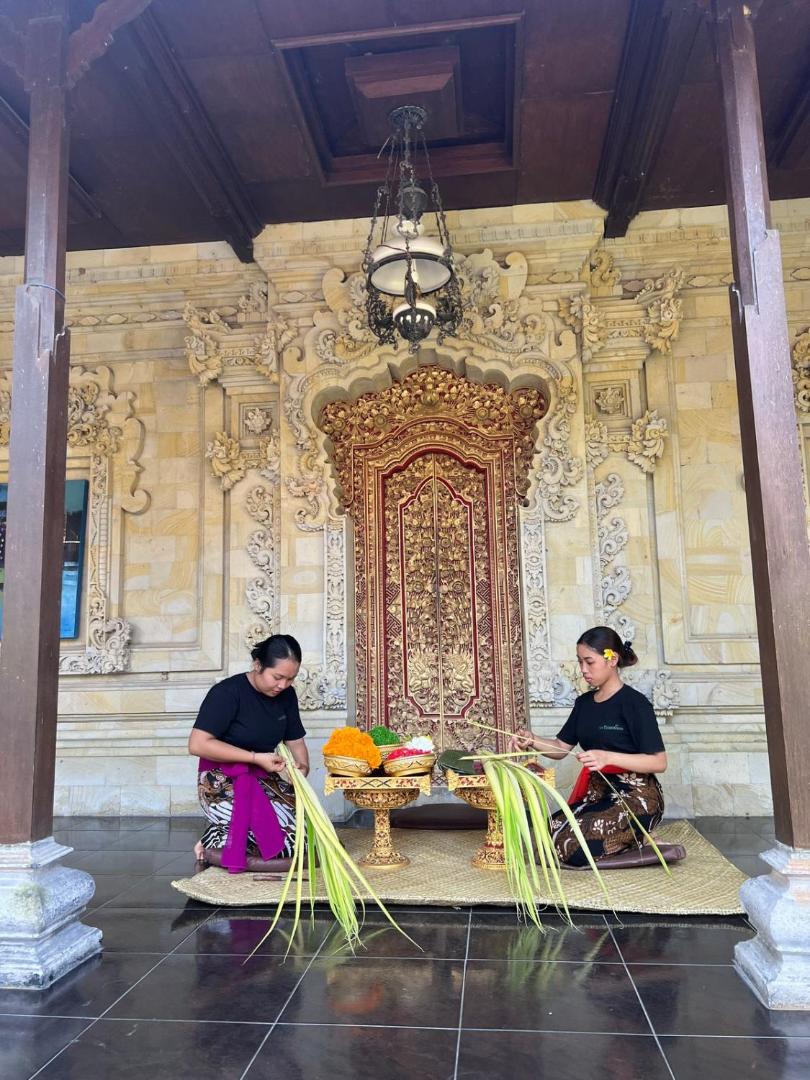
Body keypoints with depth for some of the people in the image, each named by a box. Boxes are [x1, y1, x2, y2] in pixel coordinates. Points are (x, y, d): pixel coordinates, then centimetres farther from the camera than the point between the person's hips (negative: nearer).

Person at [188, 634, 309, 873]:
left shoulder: (286, 695, 4)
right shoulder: (227, 692, -16)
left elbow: (295, 741, 12)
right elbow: (197, 745, -22)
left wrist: (302, 768, -12)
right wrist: (257, 758, -23)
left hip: (264, 780, 8)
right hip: (223, 783, -7)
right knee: (287, 841, -24)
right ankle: (213, 846, -2)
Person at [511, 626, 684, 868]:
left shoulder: (634, 703, -11)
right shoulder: (584, 703, 10)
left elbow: (659, 762, -15)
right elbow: (561, 747, 13)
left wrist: (607, 757, -26)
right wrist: (532, 741, -7)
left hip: (635, 796, -7)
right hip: (598, 794, 8)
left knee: (569, 846, -24)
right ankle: (625, 844, 4)